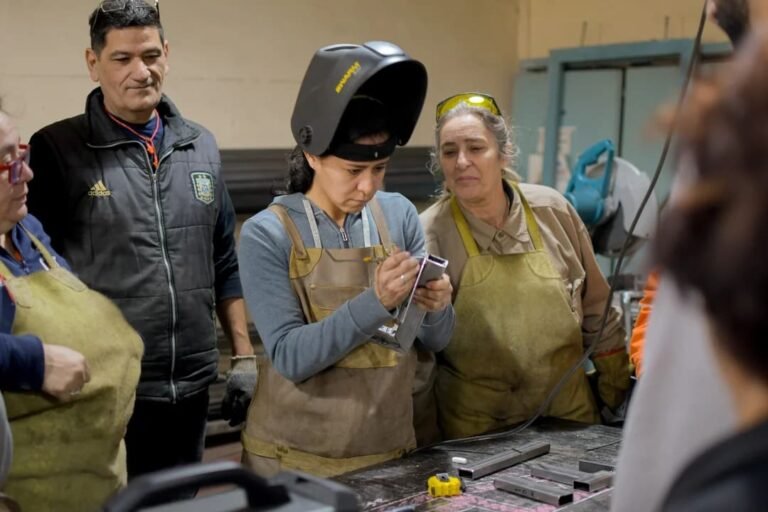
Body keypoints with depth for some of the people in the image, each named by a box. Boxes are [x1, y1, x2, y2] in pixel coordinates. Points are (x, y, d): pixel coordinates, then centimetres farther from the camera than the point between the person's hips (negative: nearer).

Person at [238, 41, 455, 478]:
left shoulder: (399, 215, -3)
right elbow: (289, 356, -18)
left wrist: (436, 308, -20)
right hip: (296, 458, -3)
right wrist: (374, 303, -28)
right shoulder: (268, 234, -13)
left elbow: (436, 340, 1)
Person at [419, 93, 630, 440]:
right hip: (474, 432, -2)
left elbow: (596, 310, 6)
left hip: (568, 414, 3)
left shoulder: (552, 211, -3)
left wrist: (617, 391, 10)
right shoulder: (427, 235, -11)